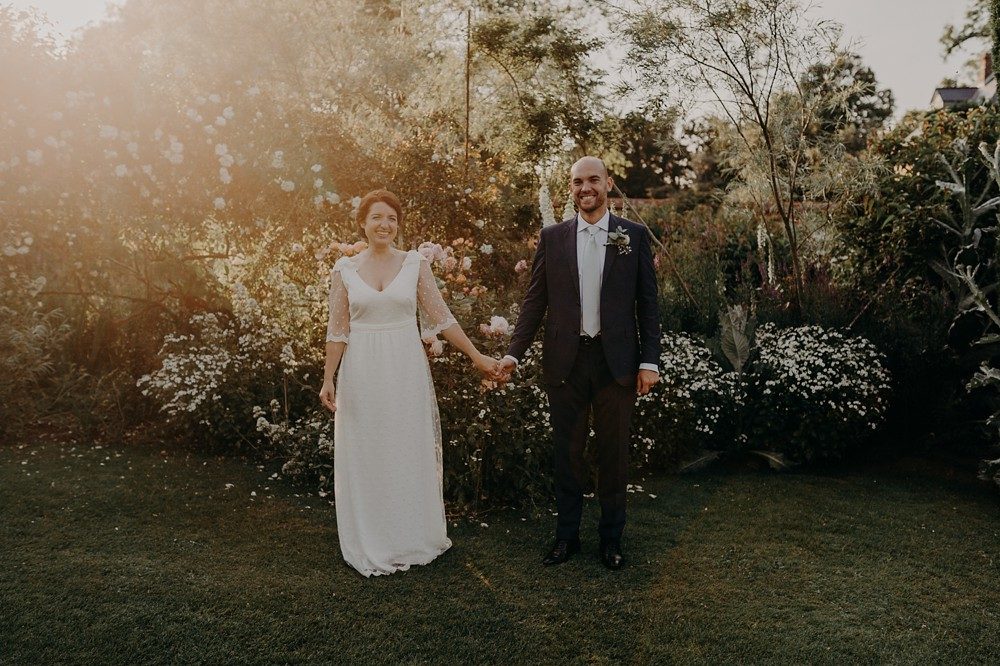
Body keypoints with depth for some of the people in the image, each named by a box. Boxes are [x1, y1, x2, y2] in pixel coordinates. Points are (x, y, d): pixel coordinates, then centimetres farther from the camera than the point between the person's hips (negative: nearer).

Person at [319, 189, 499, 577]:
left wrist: (476, 356, 0)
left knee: (410, 454, 9)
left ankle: (412, 538, 27)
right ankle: (370, 546, 24)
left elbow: (442, 318, 2)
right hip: (362, 372, 0)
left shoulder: (415, 264, 0)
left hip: (406, 370, 0)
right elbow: (337, 331, 3)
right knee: (365, 457, 8)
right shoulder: (344, 269, 2)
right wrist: (328, 379, -1)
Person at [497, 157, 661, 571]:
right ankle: (566, 535, 25)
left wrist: (649, 361, -4)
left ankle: (612, 537, 26)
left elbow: (647, 302, 2)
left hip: (616, 360, -1)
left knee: (614, 451, 9)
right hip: (565, 360, 1)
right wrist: (514, 352, -4)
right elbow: (535, 300, 4)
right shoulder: (552, 237, 5)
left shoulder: (634, 236, 3)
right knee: (567, 450, 10)